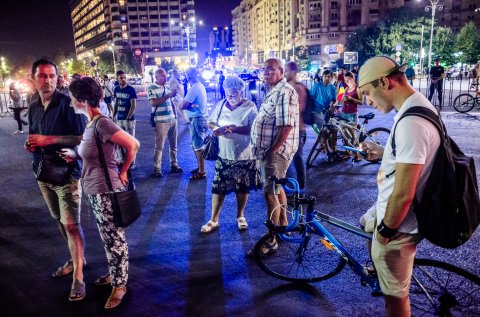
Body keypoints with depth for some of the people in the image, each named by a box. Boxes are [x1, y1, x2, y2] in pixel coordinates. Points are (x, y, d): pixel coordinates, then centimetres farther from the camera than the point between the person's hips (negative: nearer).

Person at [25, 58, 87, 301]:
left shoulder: (67, 103, -13)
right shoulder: (33, 108, 9)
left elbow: (82, 137, -18)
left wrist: (49, 140, -23)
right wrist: (31, 144, 0)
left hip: (66, 172, -7)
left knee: (71, 224, -7)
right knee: (60, 220, 18)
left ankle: (78, 276, 1)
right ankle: (76, 258, 36)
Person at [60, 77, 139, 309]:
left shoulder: (101, 123, -21)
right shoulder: (90, 123, 7)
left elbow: (133, 145, -23)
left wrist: (123, 172, -12)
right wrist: (74, 155, 2)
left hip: (106, 191, -9)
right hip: (94, 190, 10)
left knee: (114, 239, 5)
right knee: (107, 237, 22)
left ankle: (120, 285, 21)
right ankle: (114, 273, 40)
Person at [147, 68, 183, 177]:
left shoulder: (167, 87, 12)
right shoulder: (151, 88, -6)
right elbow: (153, 102, -20)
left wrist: (175, 114, 10)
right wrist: (168, 95, -23)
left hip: (172, 119, 6)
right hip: (161, 121, -6)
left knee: (173, 144, 13)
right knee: (159, 146, -2)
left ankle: (174, 165, 24)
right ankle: (156, 168, 6)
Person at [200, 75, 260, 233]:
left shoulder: (250, 107, -10)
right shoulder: (221, 104, 3)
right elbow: (210, 122, 10)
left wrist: (234, 128, -28)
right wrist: (216, 128, -13)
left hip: (244, 156, -3)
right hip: (224, 155, 3)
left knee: (242, 188, 12)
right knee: (218, 187, 4)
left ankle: (240, 216, 32)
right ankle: (213, 220, 16)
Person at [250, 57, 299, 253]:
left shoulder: (284, 92, -17)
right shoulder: (274, 91, 16)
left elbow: (287, 125, -25)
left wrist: (273, 150, -24)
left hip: (276, 151, -11)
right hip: (269, 150, 11)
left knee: (270, 193, -7)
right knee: (277, 188, 20)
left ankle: (271, 240, 2)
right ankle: (283, 225, 35)